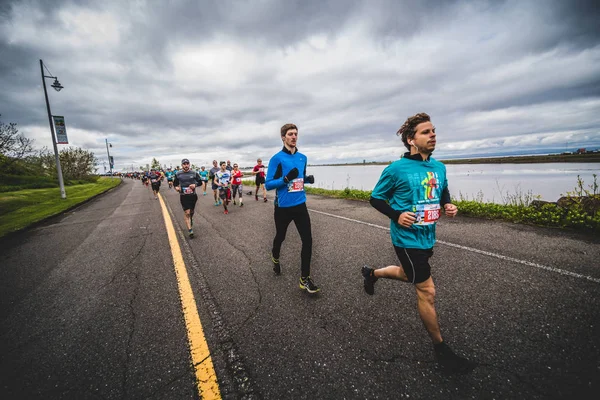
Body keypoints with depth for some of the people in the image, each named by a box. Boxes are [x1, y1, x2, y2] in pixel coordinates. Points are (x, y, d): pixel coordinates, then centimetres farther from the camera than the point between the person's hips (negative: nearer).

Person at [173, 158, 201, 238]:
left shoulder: (194, 173, -1)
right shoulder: (178, 174, -1)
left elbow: (200, 182, 7)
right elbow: (175, 183, 12)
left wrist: (195, 184, -13)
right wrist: (176, 187, -9)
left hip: (193, 195, 2)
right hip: (183, 196, -2)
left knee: (191, 212, 18)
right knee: (187, 213, -9)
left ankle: (191, 220, 51)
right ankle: (190, 230, -8)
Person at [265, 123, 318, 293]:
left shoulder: (303, 158, 7)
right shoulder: (277, 158, -10)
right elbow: (268, 184, -11)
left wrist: (308, 179, -1)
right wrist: (286, 178, -26)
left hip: (300, 205, 4)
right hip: (283, 206, -4)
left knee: (307, 240, -3)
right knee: (280, 236, 17)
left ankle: (305, 278, 8)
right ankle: (275, 257, 50)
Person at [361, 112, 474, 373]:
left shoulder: (439, 167, 3)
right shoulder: (396, 169, -15)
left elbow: (443, 193, 18)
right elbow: (375, 198, -7)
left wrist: (448, 206, -3)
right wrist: (396, 215, -21)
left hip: (427, 236, 7)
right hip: (407, 238, -7)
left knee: (409, 275, 27)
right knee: (427, 291, 1)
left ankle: (371, 273, 52)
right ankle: (440, 347, 22)